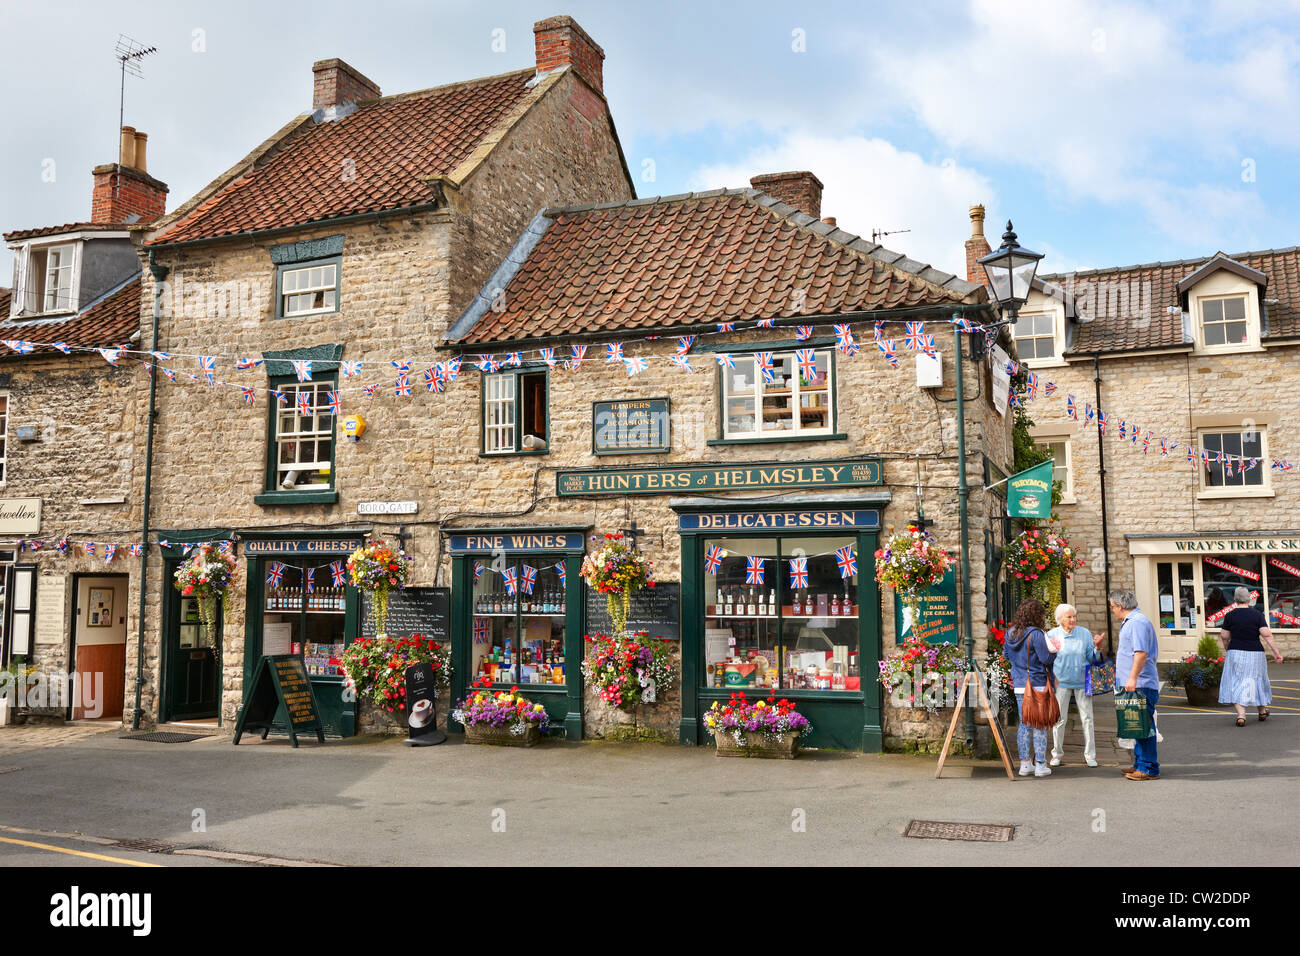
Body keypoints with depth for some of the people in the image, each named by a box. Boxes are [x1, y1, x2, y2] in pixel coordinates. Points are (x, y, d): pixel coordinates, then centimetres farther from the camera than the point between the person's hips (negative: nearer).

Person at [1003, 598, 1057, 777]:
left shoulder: (1010, 633, 5)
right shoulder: (1035, 634, -16)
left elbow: (1007, 655, 16)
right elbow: (1046, 658, -14)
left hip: (1019, 685, 6)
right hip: (1037, 685, -6)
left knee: (1024, 724, 12)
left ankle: (1025, 764, 14)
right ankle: (1040, 765, 6)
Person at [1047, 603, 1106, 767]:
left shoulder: (1085, 633, 3)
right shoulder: (1052, 635, -2)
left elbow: (1092, 658, 5)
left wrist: (1098, 646, -12)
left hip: (1082, 681, 1)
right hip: (1061, 681, -1)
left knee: (1087, 718, 2)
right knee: (1059, 719, 1)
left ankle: (1090, 755, 12)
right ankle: (1057, 754, 15)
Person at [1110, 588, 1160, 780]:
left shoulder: (1137, 622, -15)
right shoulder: (1130, 622, 19)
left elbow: (1141, 652, -23)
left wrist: (1132, 678, -25)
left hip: (1141, 685, -11)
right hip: (1134, 685, 11)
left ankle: (1148, 768, -3)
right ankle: (1140, 764, 22)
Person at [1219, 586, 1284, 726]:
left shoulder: (1230, 615, -3)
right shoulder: (1258, 614, -2)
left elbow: (1224, 637, 0)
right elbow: (1267, 634, -11)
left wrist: (1227, 650, 18)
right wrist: (1276, 652, -9)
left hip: (1235, 653, -1)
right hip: (1255, 653, 1)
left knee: (1236, 684, 2)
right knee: (1256, 681, 18)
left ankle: (1241, 715, -12)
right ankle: (1262, 711, 35)